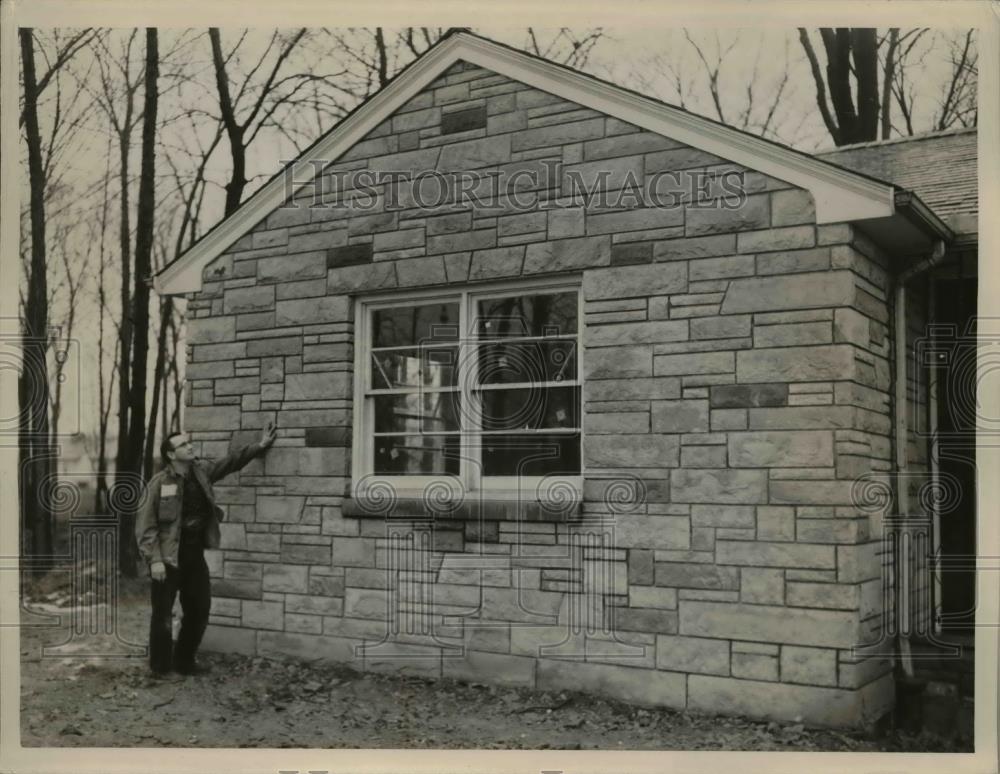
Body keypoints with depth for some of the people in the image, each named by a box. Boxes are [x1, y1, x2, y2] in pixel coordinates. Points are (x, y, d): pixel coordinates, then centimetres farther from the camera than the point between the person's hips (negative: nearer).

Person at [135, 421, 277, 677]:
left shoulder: (201, 471, 4)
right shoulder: (158, 483, -12)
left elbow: (231, 461, 14)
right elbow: (145, 526, -13)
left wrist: (259, 446, 6)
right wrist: (154, 560, -18)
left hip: (195, 555, 6)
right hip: (168, 557, -6)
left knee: (199, 610, 12)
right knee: (163, 614, 1)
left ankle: (184, 661, 28)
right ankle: (160, 666, 16)